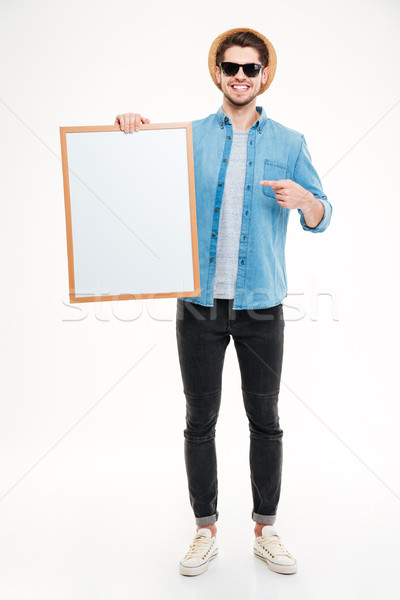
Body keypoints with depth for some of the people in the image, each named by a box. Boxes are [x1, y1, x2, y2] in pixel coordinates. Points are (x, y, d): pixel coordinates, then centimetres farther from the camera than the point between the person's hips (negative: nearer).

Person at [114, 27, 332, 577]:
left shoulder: (289, 144, 8)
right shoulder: (189, 137, 8)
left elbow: (321, 219, 8)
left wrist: (303, 199, -15)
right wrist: (130, 129, -7)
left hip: (261, 305, 0)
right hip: (200, 303, 0)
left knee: (265, 420, 9)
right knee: (200, 421, 7)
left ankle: (265, 530, 27)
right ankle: (206, 531, 25)